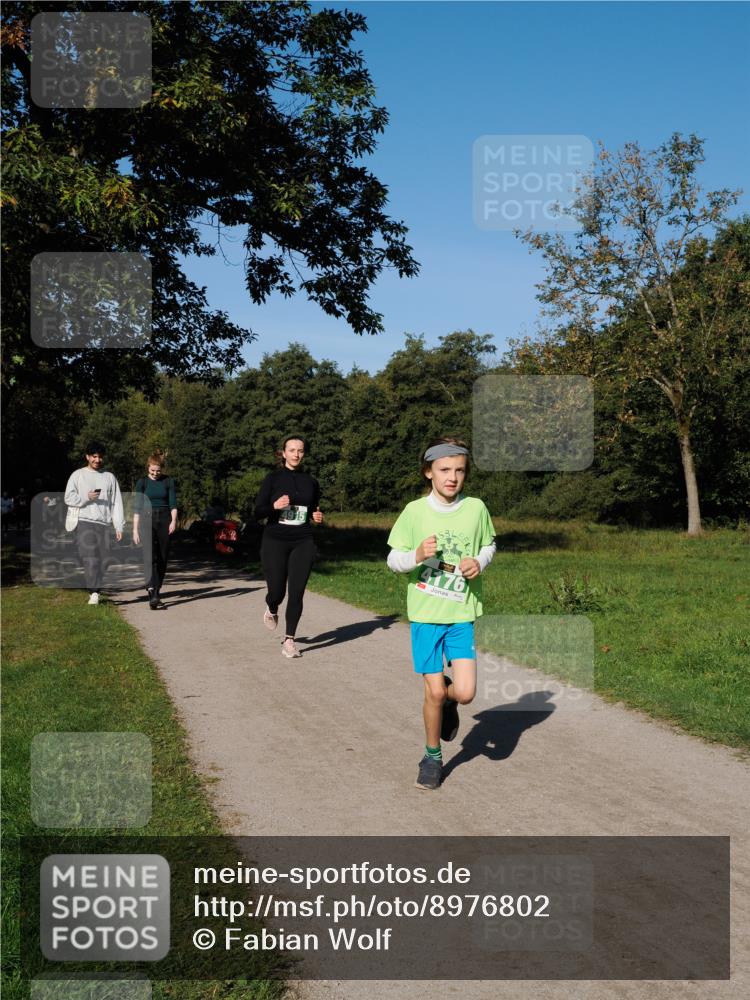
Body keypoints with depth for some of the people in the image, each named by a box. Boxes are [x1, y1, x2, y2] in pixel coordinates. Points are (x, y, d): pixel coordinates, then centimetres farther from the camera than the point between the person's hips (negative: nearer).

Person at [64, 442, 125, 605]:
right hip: (84, 522, -3)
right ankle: (94, 592, -17)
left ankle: (96, 591, 10)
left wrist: (119, 526, 4)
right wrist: (86, 497, -13)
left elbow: (117, 503, 11)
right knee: (89, 558, -14)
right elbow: (69, 498, 3)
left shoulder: (109, 477, 16)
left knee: (101, 560, 2)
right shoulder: (78, 475, 10)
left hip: (104, 524, 3)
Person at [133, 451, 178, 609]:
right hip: (147, 520, -2)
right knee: (150, 557, -15)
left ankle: (157, 591, 16)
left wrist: (173, 521, -14)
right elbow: (137, 507, 0)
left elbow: (173, 503, 2)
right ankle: (153, 594, -26)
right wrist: (135, 529, -5)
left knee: (163, 558, 3)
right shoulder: (142, 482, 2)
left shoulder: (168, 481, 5)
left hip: (165, 520, 2)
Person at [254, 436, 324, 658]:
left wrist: (317, 517, -1)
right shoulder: (273, 478, 0)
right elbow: (258, 511, -2)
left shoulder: (310, 482, 9)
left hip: (302, 543, 2)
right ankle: (272, 610, 38)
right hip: (275, 542, -2)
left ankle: (289, 641, 5)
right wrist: (274, 506, -20)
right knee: (277, 591, 1)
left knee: (296, 592, -6)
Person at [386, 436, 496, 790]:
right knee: (434, 693, 1)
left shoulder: (476, 508, -2)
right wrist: (416, 556, -21)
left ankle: (447, 697, 29)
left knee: (465, 692, -8)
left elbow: (489, 545, 14)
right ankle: (432, 756, 25)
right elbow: (393, 559, 0)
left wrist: (480, 562, -8)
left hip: (463, 613, 1)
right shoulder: (414, 511, -6)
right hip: (425, 614, -1)